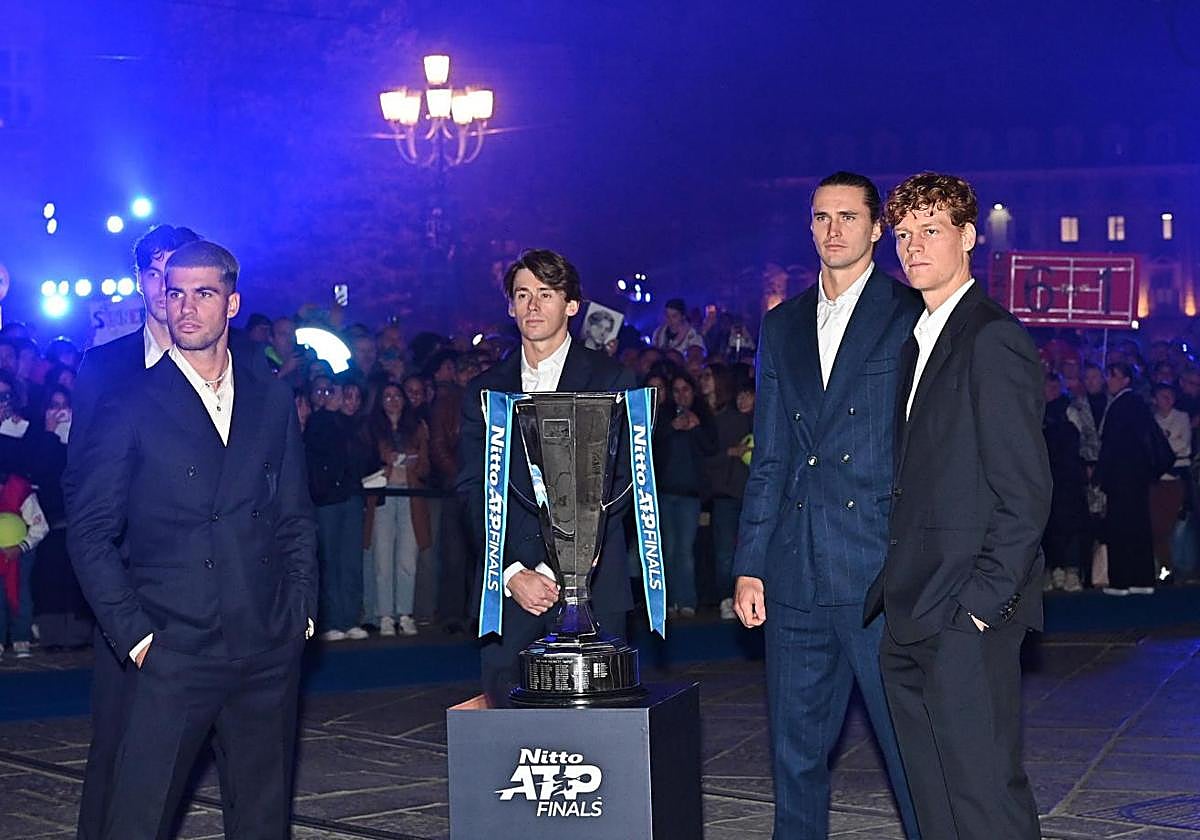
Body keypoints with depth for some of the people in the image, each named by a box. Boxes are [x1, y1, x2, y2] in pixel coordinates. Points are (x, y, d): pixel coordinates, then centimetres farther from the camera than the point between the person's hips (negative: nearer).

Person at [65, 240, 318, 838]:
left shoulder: (273, 400, 11)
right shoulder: (130, 405, -1)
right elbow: (89, 531, -2)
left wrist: (300, 609, 6)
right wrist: (132, 632, -8)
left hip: (268, 652, 4)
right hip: (172, 652, -3)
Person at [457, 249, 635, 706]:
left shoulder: (609, 380, 5)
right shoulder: (484, 390, 13)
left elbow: (617, 482, -2)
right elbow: (472, 490, 7)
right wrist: (512, 573, -8)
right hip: (505, 584, 2)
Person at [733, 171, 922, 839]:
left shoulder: (912, 316, 0)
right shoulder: (782, 326, 16)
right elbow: (768, 459, 16)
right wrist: (750, 564, 10)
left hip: (883, 570, -5)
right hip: (797, 577, 5)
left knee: (912, 746, -1)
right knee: (796, 750, 11)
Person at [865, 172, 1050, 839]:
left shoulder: (993, 340, -10)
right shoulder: (917, 343, 18)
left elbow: (1026, 490, -15)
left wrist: (983, 602, -17)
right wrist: (896, 596, 11)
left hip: (966, 616, -9)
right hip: (913, 619, 9)